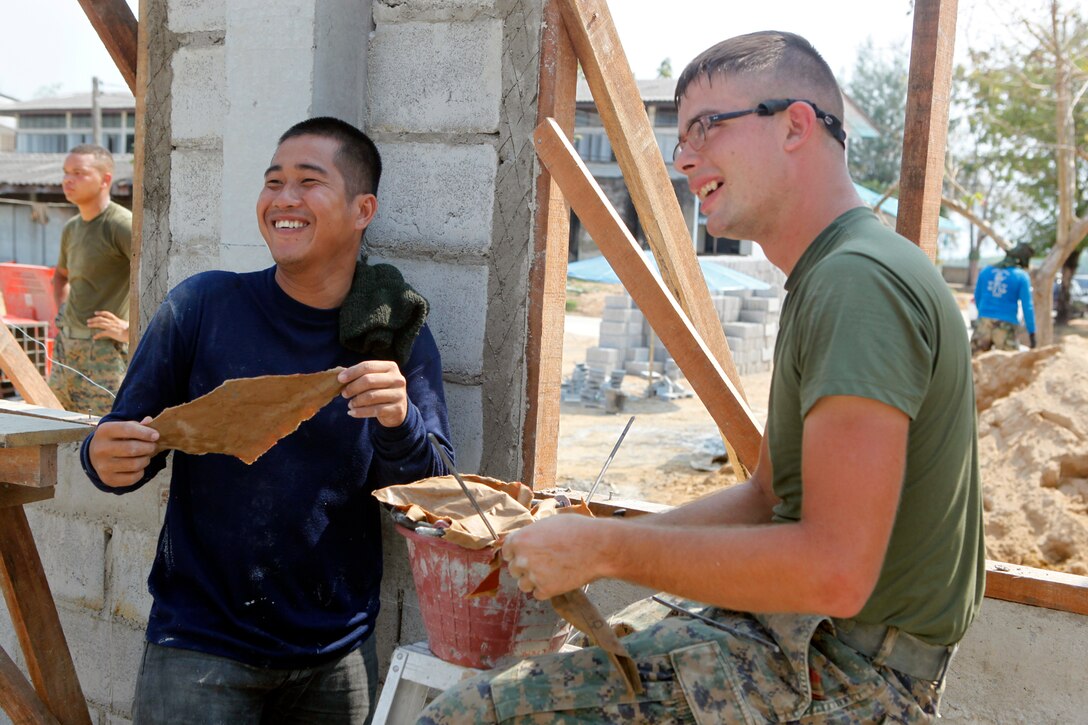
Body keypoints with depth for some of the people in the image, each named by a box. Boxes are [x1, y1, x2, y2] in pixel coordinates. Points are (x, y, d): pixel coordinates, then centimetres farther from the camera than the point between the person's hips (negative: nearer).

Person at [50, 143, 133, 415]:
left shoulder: (121, 224, -13)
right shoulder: (71, 228, 15)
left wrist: (131, 329, -21)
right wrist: (61, 314, 18)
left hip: (103, 348, -9)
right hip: (66, 346, 9)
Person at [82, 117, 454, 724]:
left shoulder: (398, 339, -3)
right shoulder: (204, 304, -6)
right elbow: (129, 438, 1)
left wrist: (399, 423, -24)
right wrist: (107, 458, -22)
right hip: (202, 645, -1)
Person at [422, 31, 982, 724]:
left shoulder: (858, 281, -21)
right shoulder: (823, 281, 15)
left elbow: (835, 572, -28)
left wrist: (607, 548, -19)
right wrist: (596, 542, 5)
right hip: (791, 635, 10)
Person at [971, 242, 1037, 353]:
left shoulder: (986, 271, 9)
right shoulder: (1022, 276, -3)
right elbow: (1027, 306, -5)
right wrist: (1031, 332, -2)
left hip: (983, 323, 4)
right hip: (1006, 325, -4)